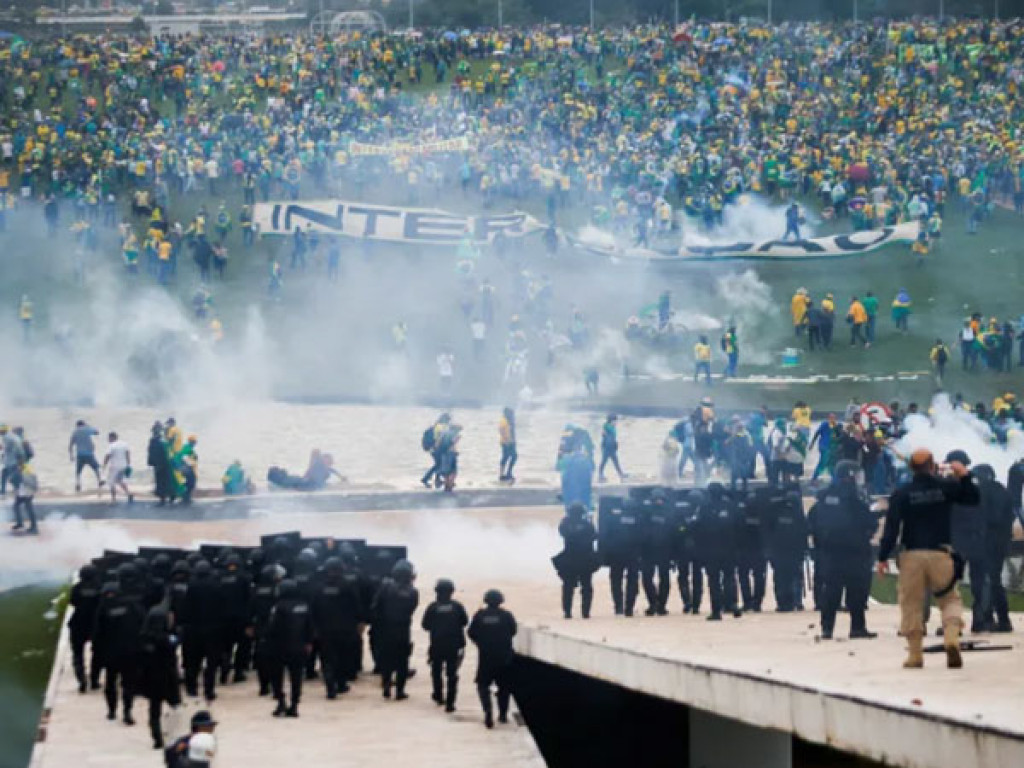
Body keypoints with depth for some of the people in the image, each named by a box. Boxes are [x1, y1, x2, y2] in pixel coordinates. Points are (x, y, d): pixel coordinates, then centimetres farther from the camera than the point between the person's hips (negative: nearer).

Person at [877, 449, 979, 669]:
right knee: (950, 598, 12)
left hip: (912, 555, 0)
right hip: (941, 553, 0)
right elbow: (973, 498, 11)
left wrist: (883, 557, -2)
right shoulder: (946, 486, 0)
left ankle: (915, 655, 7)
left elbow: (892, 527, -6)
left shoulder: (901, 493, -2)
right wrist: (964, 476, 13)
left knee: (911, 604, 8)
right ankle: (951, 639, -14)